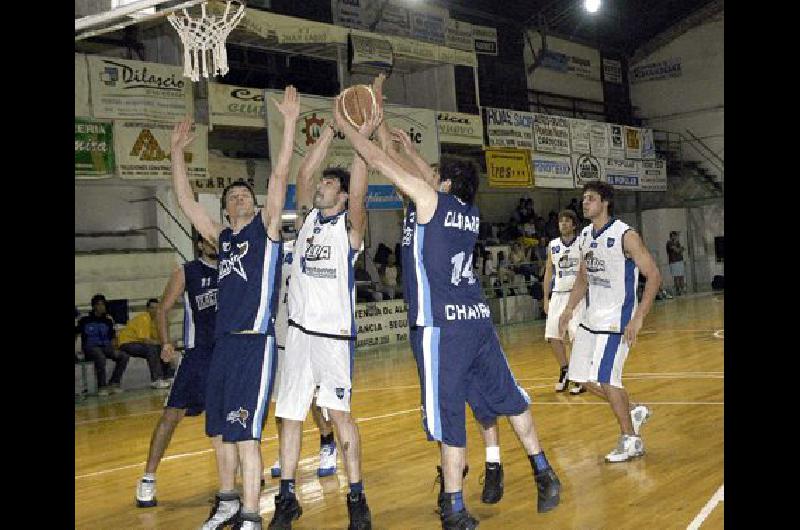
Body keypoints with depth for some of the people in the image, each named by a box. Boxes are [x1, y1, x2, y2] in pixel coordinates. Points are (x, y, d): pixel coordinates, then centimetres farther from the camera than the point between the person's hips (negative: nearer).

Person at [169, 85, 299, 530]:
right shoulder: (221, 238, 16)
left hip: (256, 342, -6)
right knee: (221, 430, 14)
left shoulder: (266, 228, 2)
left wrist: (290, 122, -15)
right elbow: (186, 201, 15)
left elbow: (280, 177, -8)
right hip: (223, 343, 7)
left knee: (245, 433, -9)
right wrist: (177, 151, 13)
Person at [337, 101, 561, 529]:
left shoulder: (430, 199, -4)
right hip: (478, 319, 7)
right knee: (507, 397, 19)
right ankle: (544, 474, 27)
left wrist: (344, 125, 11)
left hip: (440, 327, -7)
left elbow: (380, 162, 0)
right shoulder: (471, 214, 14)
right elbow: (431, 180, 32)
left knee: (448, 415, -2)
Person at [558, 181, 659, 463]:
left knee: (605, 378, -11)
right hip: (592, 318, 8)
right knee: (583, 377, 9)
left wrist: (639, 318, -23)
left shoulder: (625, 235, -16)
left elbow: (653, 276, -17)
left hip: (617, 319, -8)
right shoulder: (585, 236, 7)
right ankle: (634, 411, 29)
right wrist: (569, 309, 9)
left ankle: (631, 440, 6)